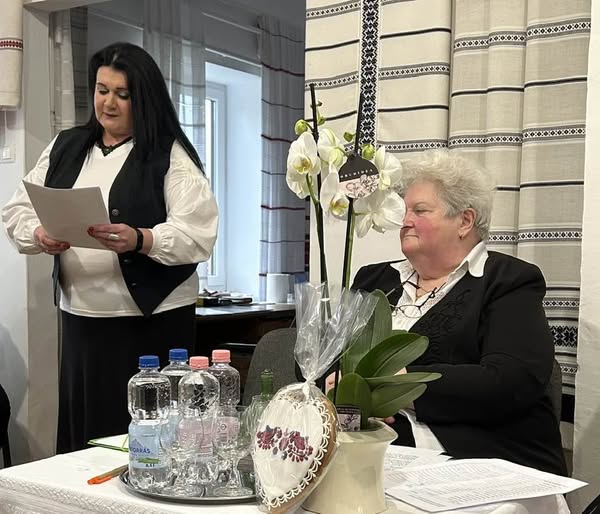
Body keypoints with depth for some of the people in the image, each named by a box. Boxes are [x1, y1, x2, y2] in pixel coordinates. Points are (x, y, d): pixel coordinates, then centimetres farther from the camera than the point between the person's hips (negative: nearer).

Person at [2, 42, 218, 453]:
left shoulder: (171, 155, -3)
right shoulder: (65, 147, 13)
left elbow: (197, 234, -13)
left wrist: (138, 241, -29)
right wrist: (40, 235, -11)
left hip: (153, 322, -4)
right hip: (79, 317, 5)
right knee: (80, 434, 9)